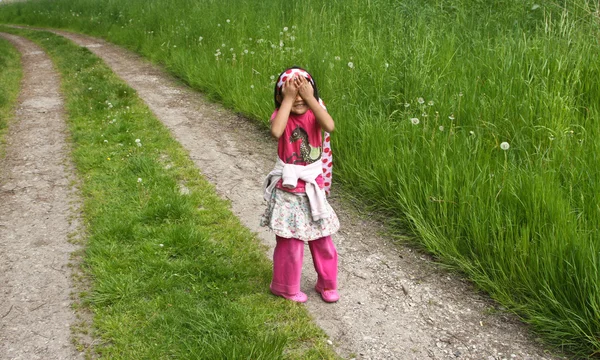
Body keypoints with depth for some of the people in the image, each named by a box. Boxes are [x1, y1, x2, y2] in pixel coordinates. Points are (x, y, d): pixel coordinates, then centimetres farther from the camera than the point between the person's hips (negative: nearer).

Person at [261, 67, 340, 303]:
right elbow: (276, 131, -34)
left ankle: (326, 284, 32)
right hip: (289, 189, -3)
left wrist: (310, 97, -24)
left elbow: (330, 126, -27)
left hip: (314, 187, 3)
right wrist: (288, 100, -27)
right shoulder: (281, 115, -9)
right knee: (290, 241, 5)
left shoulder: (314, 113, -3)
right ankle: (287, 287, 25)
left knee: (322, 239, 13)